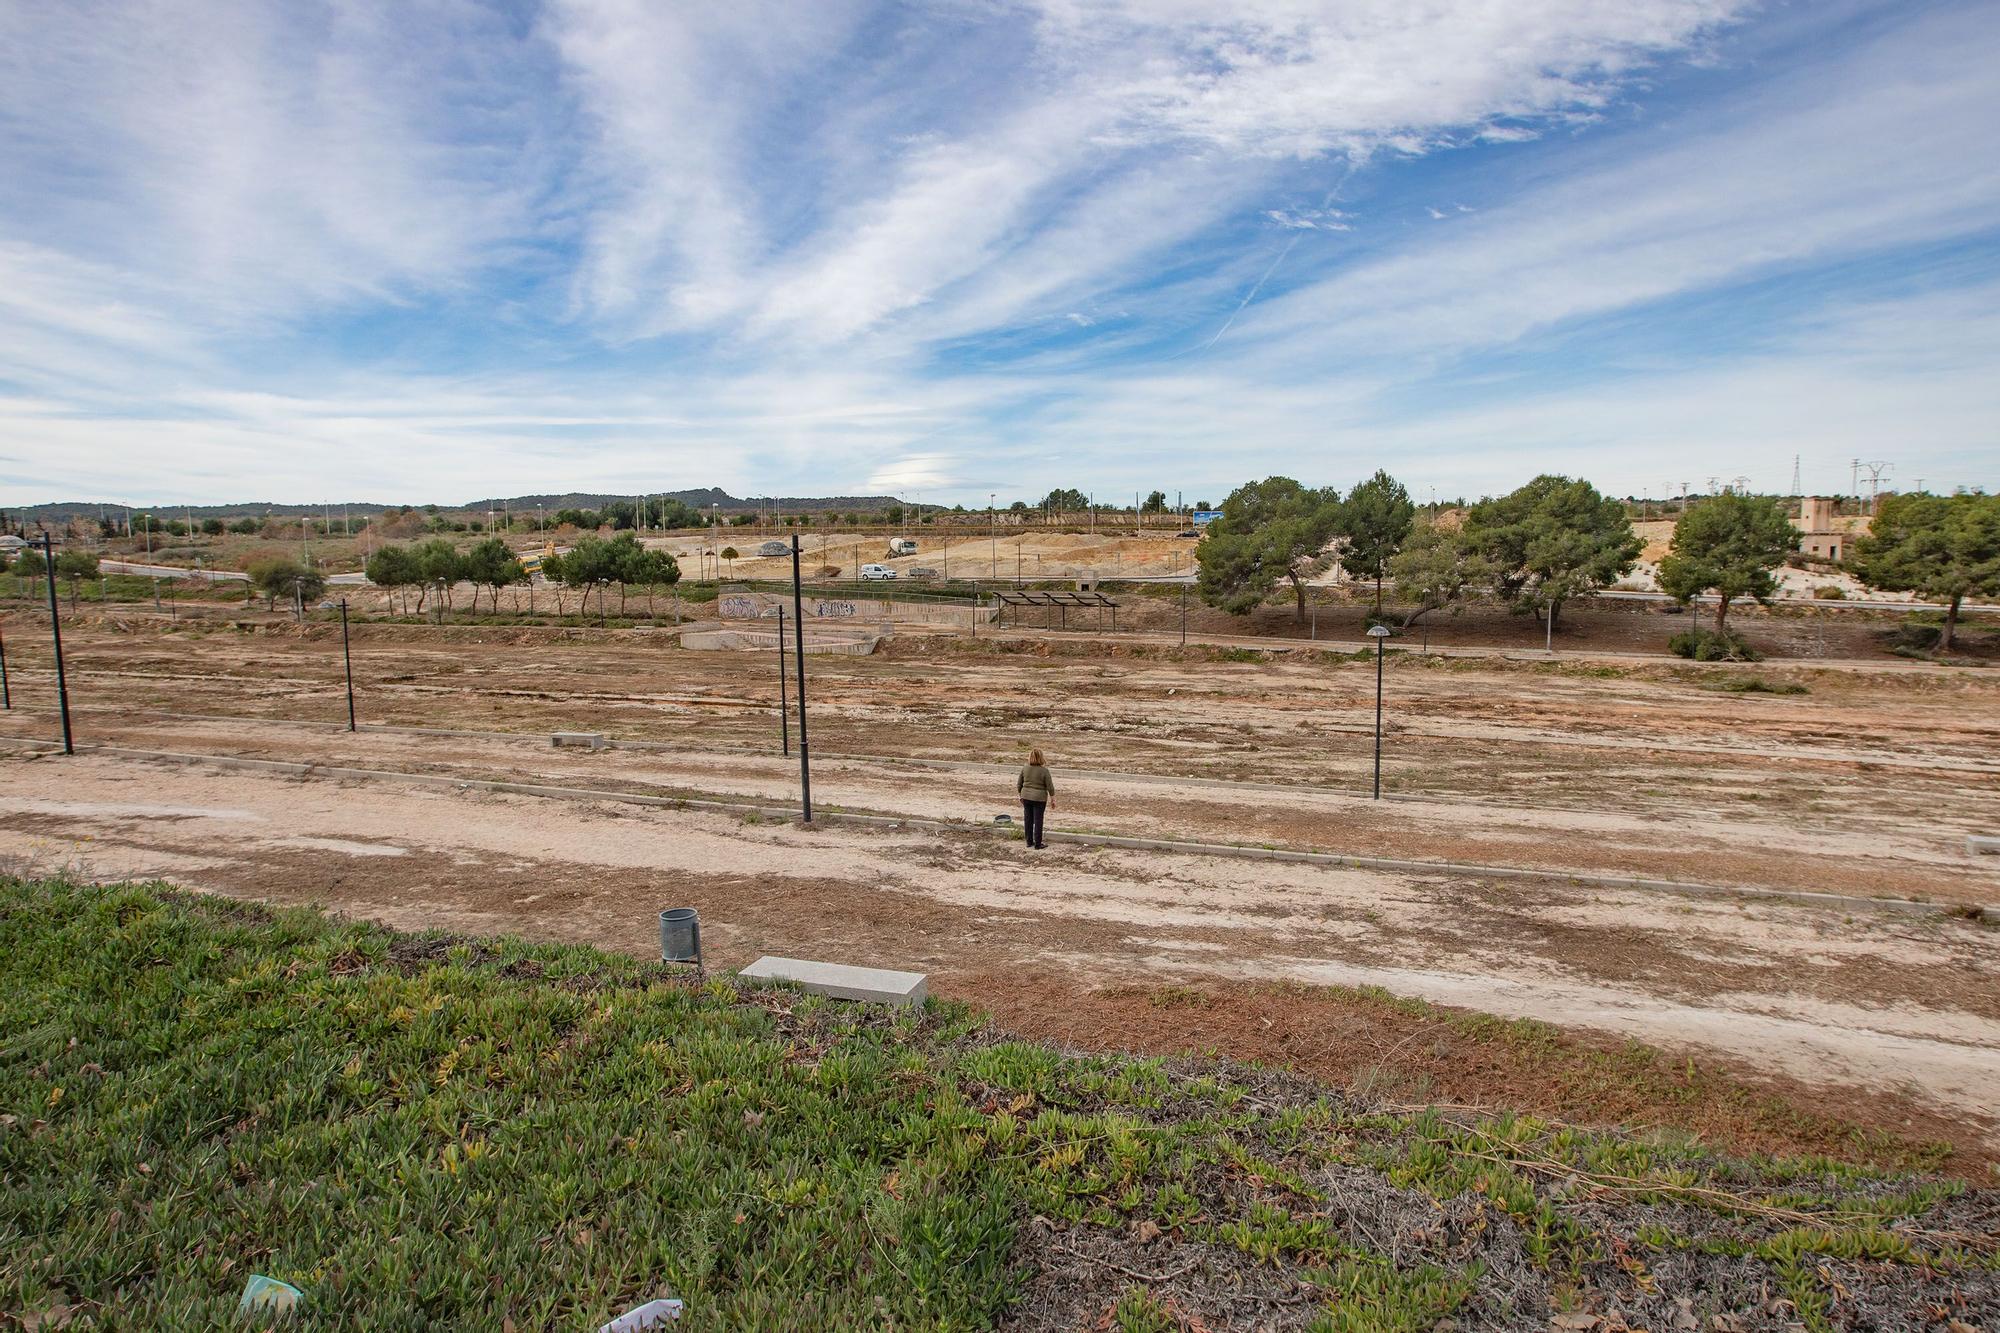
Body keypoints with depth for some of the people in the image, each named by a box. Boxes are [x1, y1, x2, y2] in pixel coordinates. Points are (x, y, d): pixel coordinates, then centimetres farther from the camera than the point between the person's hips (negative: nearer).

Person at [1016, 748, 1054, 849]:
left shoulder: (1025, 769, -2)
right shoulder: (1044, 770, -14)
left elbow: (1019, 784, 6)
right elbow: (1050, 787, -10)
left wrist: (1020, 795, 18)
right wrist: (1052, 799, 1)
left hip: (1026, 797, 4)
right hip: (1039, 799, -4)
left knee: (1028, 819, 12)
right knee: (1038, 820, 4)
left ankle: (1029, 841, 20)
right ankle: (1038, 843, 10)